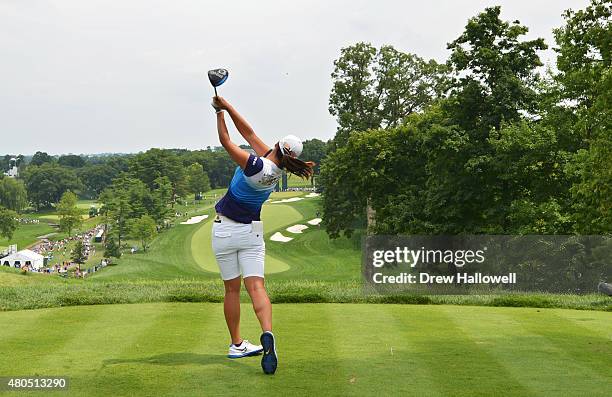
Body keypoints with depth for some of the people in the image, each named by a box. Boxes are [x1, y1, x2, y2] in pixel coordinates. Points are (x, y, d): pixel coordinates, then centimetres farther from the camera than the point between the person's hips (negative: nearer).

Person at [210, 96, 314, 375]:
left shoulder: (257, 167, -23)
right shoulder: (276, 166, -5)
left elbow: (226, 142, -14)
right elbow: (249, 134, -1)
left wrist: (220, 112, -3)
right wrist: (228, 107, -6)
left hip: (225, 230, -4)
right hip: (252, 231, 4)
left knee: (232, 290, 8)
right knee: (256, 286, -6)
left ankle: (237, 344, 15)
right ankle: (267, 334, -29)